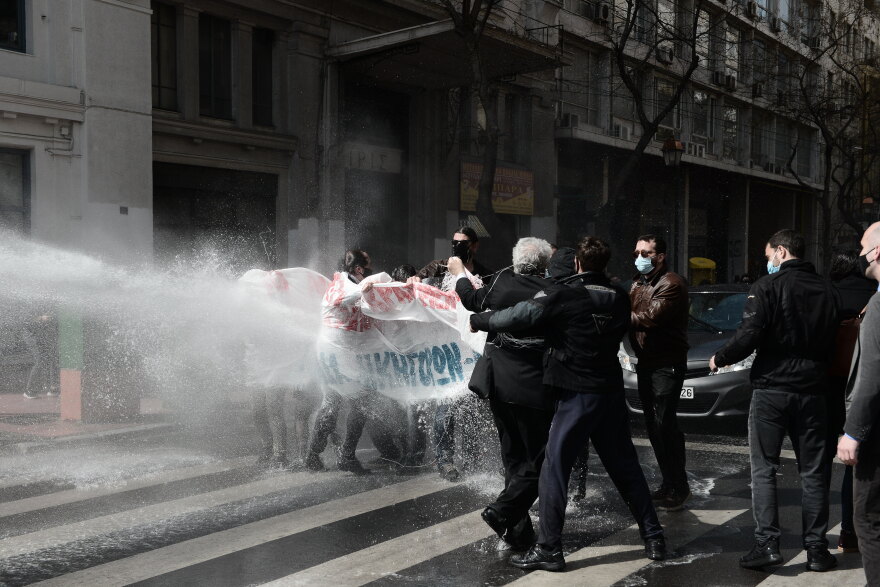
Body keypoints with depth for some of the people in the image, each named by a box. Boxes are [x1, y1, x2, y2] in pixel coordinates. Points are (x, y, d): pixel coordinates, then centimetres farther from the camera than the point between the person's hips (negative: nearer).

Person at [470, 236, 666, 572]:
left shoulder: (563, 295, -12)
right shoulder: (619, 298, 6)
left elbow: (518, 316, -14)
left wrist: (478, 321, 2)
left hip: (578, 394, -6)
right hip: (612, 392, 6)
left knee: (554, 469, 1)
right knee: (625, 467, 16)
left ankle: (548, 550, 2)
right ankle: (654, 540, 20)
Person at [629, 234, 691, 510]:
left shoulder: (671, 284, -12)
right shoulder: (637, 283, 16)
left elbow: (652, 317, -24)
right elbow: (630, 316, 7)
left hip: (667, 365, -9)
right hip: (645, 363, 9)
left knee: (665, 424, -10)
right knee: (653, 425, 11)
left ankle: (679, 487, -1)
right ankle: (668, 483, 21)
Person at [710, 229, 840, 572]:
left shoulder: (768, 286, -9)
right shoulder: (826, 290, 7)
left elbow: (749, 335, -15)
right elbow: (833, 340, 13)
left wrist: (720, 359, 1)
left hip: (771, 388, -4)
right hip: (812, 389, 4)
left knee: (764, 470, 4)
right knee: (813, 472, 9)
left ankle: (767, 544, -3)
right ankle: (816, 549, 10)